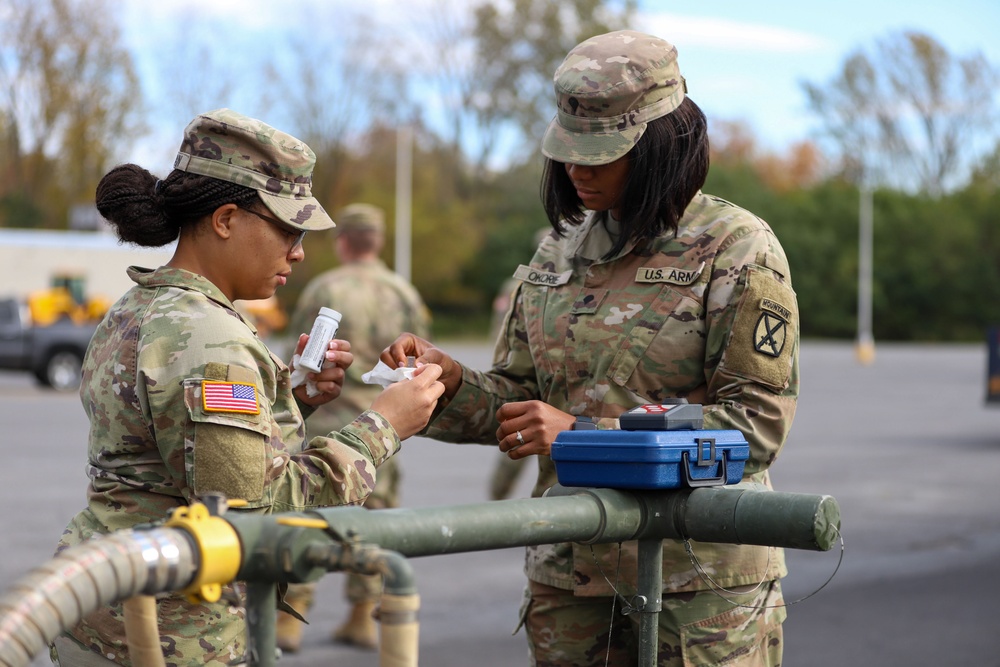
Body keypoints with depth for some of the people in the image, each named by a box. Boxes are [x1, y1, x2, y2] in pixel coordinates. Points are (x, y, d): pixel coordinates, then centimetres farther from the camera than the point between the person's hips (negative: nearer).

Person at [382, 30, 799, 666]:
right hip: (570, 574, 5)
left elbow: (758, 423, -14)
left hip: (701, 580, -5)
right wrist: (452, 384, -9)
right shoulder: (560, 250, 12)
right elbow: (518, 397, 15)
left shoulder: (737, 248, -7)